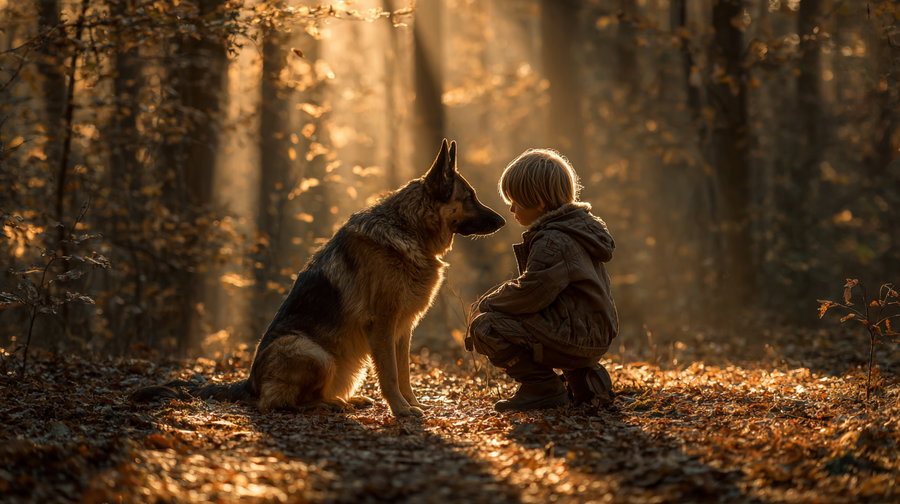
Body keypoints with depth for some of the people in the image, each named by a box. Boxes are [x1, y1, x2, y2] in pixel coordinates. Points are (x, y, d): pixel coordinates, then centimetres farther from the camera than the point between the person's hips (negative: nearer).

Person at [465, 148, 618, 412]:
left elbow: (532, 293, -22)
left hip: (575, 337, -10)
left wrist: (487, 302, -5)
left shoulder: (552, 241, -17)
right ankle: (584, 378, 18)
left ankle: (543, 388, -9)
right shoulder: (578, 228, 16)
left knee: (484, 328, -14)